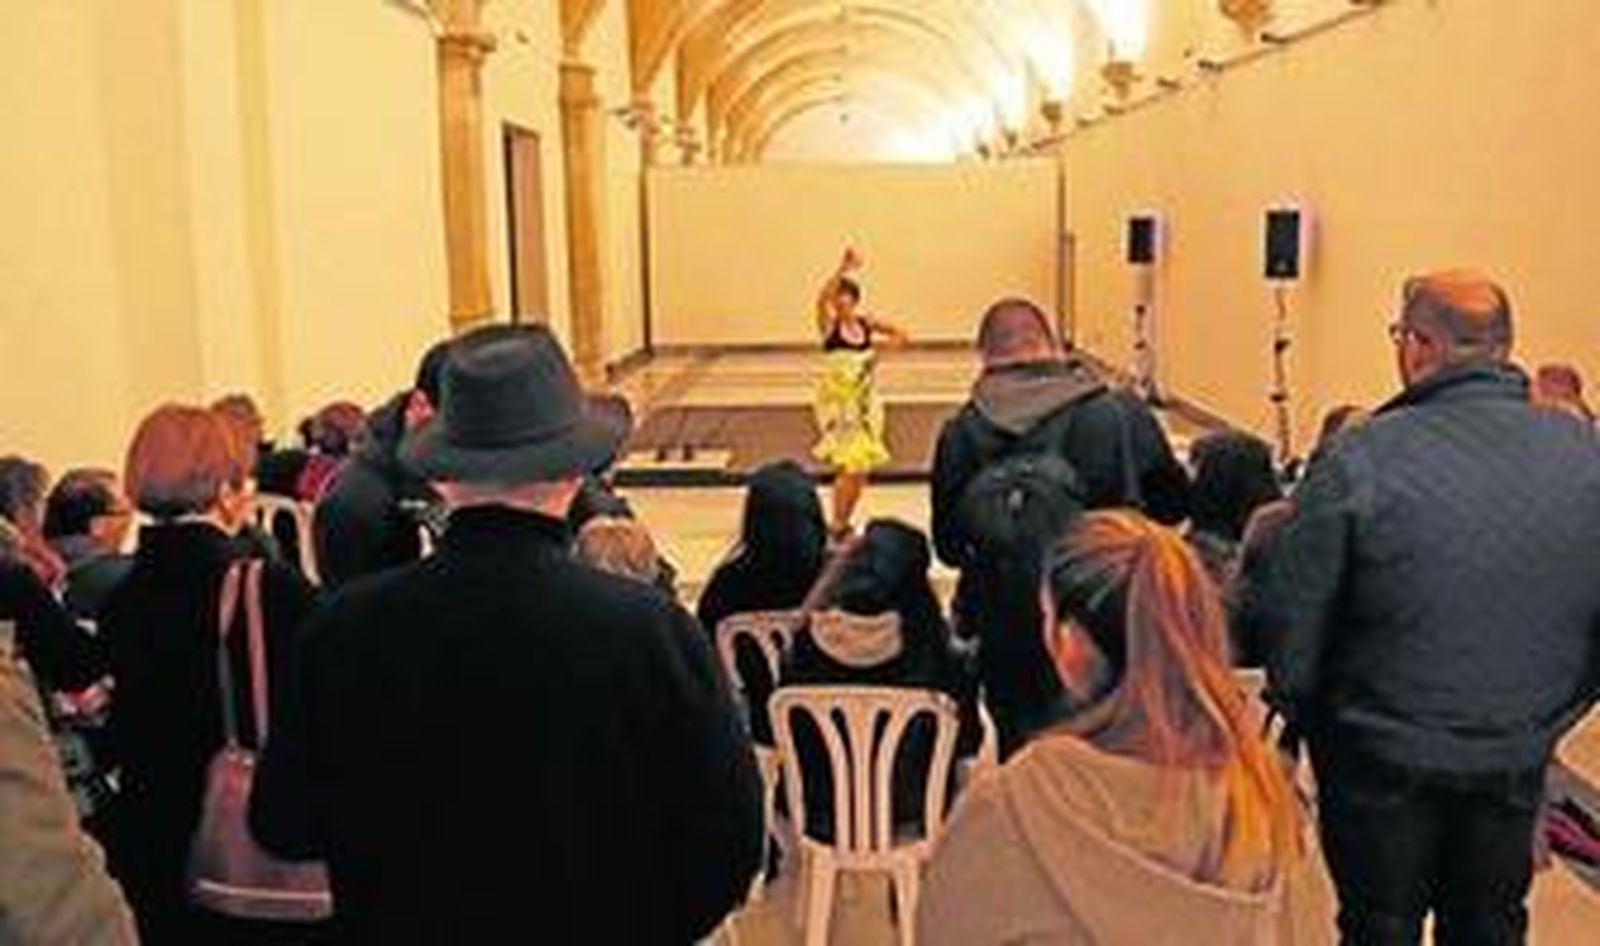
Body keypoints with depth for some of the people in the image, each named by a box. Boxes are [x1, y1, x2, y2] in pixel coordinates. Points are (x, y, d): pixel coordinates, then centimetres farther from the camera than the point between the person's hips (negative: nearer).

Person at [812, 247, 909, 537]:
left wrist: (883, 344, -7)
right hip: (838, 405, -5)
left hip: (865, 404, 5)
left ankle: (844, 523, 26)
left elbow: (901, 337, 11)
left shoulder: (867, 324, 1)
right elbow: (821, 299, -31)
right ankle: (837, 524, 5)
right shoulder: (829, 326, -11)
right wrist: (843, 270, -43)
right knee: (850, 464, -11)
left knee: (862, 469, 9)